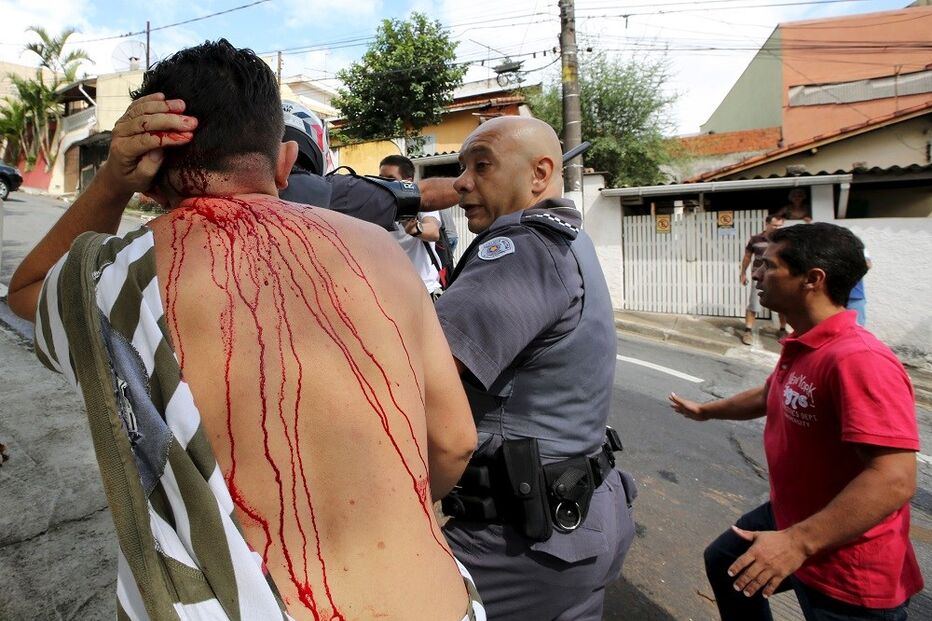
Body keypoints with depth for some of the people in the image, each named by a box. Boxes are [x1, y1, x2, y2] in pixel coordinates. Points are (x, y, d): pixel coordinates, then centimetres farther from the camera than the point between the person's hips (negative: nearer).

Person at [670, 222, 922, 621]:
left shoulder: (857, 359, -31)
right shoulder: (800, 348, 3)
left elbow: (894, 480, -36)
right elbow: (769, 396, 23)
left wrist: (798, 543, -36)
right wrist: (706, 411, 35)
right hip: (791, 516, 10)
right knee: (723, 561, 25)